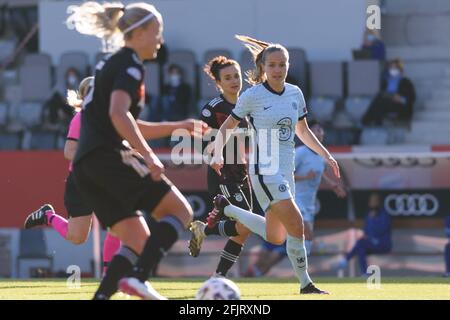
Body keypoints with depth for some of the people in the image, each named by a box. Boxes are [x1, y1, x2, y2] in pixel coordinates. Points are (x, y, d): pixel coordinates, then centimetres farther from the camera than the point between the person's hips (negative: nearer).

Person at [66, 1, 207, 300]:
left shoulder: (112, 65, 26)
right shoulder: (129, 65, -5)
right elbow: (118, 115, -21)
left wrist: (178, 127, 31)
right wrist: (149, 157, -23)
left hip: (86, 165, 9)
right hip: (110, 156, -9)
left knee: (139, 241, 9)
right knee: (180, 211, -5)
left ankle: (100, 297, -6)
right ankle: (138, 278, -20)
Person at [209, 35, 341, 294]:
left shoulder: (295, 93, 7)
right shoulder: (252, 96, -8)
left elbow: (303, 131, 21)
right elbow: (227, 127, -1)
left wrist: (326, 154, 12)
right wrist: (218, 154, -17)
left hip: (286, 171, 7)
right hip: (265, 172, -7)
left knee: (275, 237, 15)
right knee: (296, 226, -18)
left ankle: (226, 208, 33)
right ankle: (305, 283, -5)